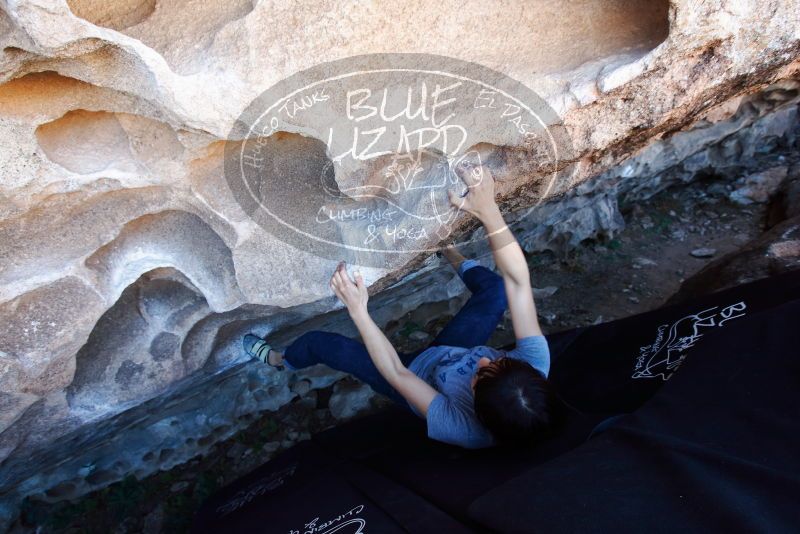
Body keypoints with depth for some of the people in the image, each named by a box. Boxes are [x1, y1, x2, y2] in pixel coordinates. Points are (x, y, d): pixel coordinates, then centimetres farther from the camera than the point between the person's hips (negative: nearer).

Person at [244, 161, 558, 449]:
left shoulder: (463, 429, -45)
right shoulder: (536, 366, -37)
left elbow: (396, 373, -36)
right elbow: (518, 279, -40)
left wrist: (357, 309, -39)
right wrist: (488, 210, -49)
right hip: (451, 354, 4)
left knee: (319, 343, 3)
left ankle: (280, 361, 41)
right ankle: (456, 261, 39)